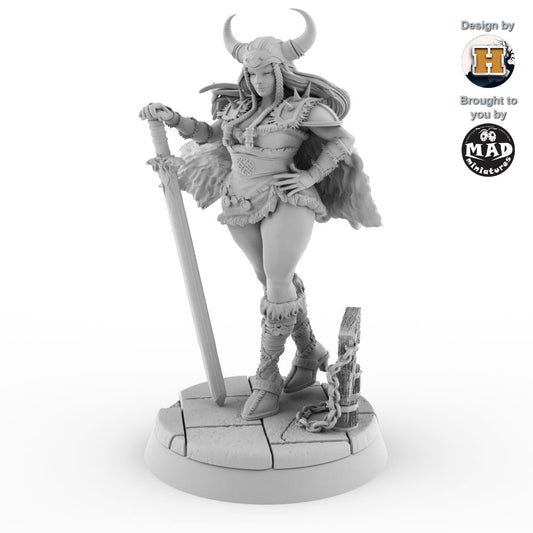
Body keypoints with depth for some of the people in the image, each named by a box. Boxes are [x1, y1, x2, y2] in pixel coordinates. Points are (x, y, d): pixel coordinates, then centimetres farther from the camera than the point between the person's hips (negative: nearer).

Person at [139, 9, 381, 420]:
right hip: (243, 204, 6)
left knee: (277, 285, -11)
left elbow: (345, 141, -6)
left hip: (287, 203, -6)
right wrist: (172, 119, 6)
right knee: (278, 281, 12)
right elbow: (210, 135, 19)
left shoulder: (304, 106, -6)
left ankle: (267, 380, -1)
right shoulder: (242, 105, 11)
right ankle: (309, 353, 28)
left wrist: (310, 177, -14)